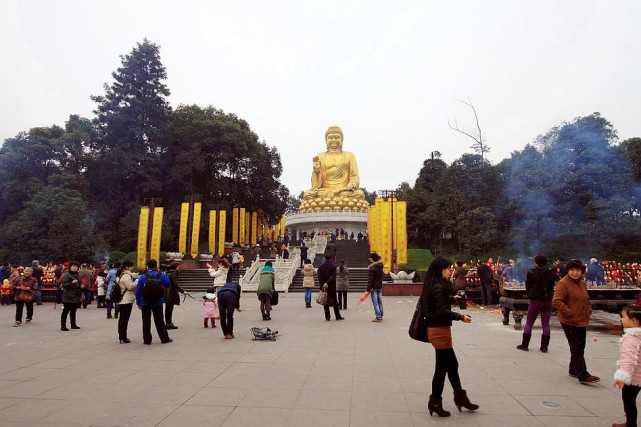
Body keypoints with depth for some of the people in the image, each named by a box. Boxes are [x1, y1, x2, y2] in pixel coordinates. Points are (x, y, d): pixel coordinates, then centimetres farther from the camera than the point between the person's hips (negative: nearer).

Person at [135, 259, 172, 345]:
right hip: (158, 302, 1)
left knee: (146, 321, 10)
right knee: (159, 321, 9)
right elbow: (168, 285, 2)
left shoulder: (142, 277, -4)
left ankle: (147, 340, 12)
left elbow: (138, 290, -4)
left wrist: (138, 303, 3)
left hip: (145, 303, -1)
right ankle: (164, 338, 13)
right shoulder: (161, 276, -5)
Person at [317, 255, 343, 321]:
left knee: (325, 302, 7)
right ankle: (338, 316, 11)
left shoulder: (320, 267, 4)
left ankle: (327, 317, 7)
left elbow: (319, 278, -4)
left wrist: (323, 284, -9)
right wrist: (327, 283, -17)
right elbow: (333, 277, -16)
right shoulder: (333, 266, -6)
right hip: (332, 286, -2)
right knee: (334, 302, 6)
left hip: (323, 287, 2)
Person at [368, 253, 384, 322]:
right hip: (380, 286, 7)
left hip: (374, 287, -7)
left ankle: (378, 317, -3)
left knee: (375, 302, -3)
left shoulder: (371, 268, -19)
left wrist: (368, 289, -15)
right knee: (380, 301, 16)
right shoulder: (380, 265, -1)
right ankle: (380, 316, 27)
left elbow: (370, 280, -19)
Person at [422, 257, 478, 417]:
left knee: (452, 364, 20)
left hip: (437, 329, 10)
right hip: (440, 330, -10)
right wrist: (460, 317, -14)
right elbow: (442, 311, -22)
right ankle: (435, 403, 18)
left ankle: (460, 397, 34)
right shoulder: (439, 287, -20)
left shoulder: (434, 285, 10)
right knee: (442, 368, 4)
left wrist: (451, 298, 16)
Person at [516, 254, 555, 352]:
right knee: (546, 324, 10)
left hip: (535, 300, -3)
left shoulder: (532, 272, -8)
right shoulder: (551, 274, 1)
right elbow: (552, 287, 7)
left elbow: (527, 287, -1)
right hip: (548, 301, 3)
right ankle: (544, 346, 13)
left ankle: (524, 344, 8)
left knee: (529, 323, 5)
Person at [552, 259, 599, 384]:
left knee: (580, 347, 17)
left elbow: (586, 300, 27)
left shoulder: (582, 283, 12)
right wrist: (570, 313, -23)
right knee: (577, 348, -6)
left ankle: (574, 370, 31)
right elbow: (556, 302, -23)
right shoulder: (563, 283, -16)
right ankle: (583, 376, -3)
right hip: (569, 322, -9)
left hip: (582, 321, 9)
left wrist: (588, 311, 12)